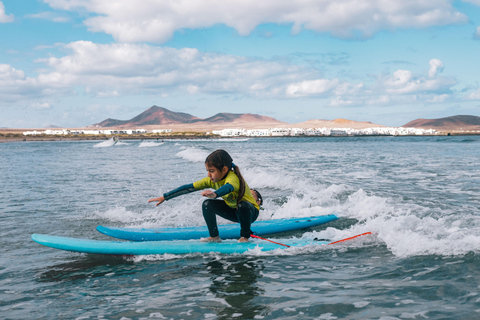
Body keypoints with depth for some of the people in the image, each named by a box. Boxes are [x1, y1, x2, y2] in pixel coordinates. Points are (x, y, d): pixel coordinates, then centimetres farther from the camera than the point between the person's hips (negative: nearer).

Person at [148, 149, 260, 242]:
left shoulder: (233, 177, -34)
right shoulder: (212, 180, -12)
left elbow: (228, 187, -59)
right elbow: (189, 187, -11)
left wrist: (215, 194, -81)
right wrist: (164, 197, -12)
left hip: (251, 212, -6)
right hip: (233, 211, 6)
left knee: (243, 206, -38)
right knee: (207, 204, -13)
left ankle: (245, 237, -14)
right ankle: (214, 237, 1)